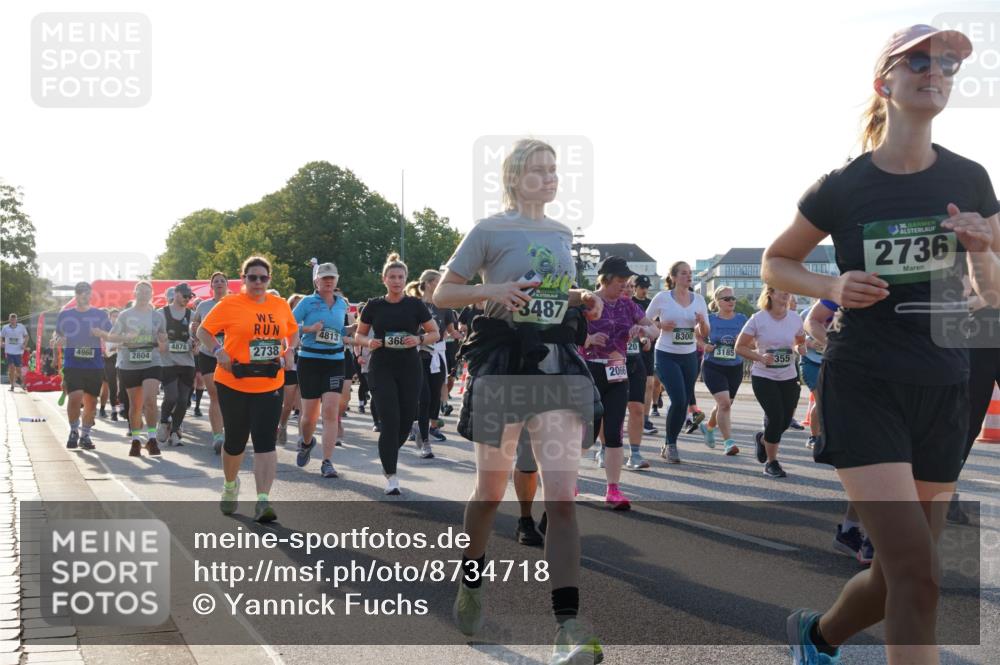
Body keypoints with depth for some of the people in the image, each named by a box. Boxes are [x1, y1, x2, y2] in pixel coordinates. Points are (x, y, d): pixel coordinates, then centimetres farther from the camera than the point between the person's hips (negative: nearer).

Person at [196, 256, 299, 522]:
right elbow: (203, 331, 1)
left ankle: (263, 500, -11)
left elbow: (293, 331, 22)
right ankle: (230, 485, 40)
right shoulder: (229, 304, -5)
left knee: (265, 442, -9)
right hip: (234, 384, -2)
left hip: (269, 386, 2)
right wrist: (218, 351, -15)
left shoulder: (281, 305, 6)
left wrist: (289, 350, 3)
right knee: (235, 440, 13)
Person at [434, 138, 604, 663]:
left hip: (558, 361, 3)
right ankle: (471, 585, 37)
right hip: (503, 362, -3)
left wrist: (582, 301, 5)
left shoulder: (562, 234, 14)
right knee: (491, 490, 10)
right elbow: (442, 293, 0)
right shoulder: (489, 230, -2)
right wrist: (492, 291, -17)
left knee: (562, 496, -9)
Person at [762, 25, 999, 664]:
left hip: (943, 390, 4)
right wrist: (834, 287, -11)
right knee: (917, 575, -15)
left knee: (901, 574, 12)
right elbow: (776, 263, 8)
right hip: (864, 387, -4)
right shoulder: (842, 188, -5)